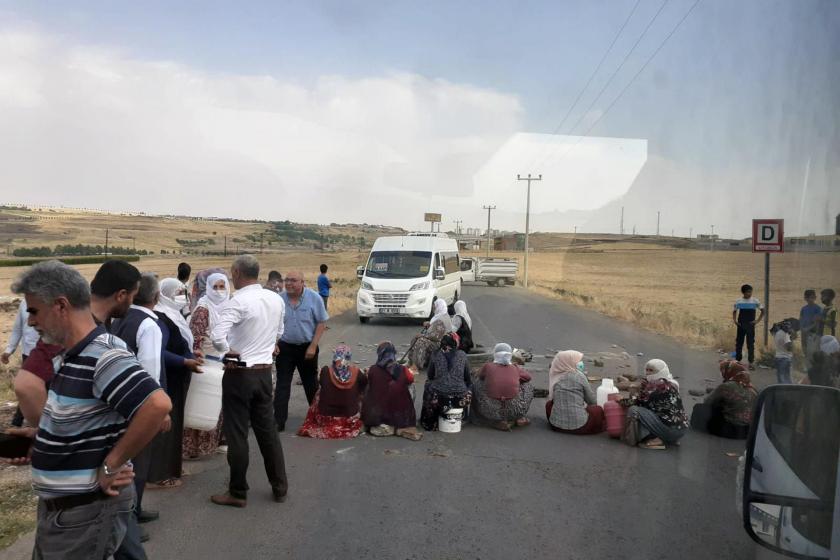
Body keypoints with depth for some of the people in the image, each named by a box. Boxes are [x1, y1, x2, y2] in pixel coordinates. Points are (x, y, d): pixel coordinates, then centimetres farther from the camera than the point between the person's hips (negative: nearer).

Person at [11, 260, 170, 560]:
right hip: (57, 507, 10)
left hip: (87, 511, -10)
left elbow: (158, 405, -37)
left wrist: (110, 465, -27)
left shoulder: (103, 356, -25)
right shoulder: (73, 357, 7)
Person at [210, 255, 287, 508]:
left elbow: (217, 336, -29)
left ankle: (238, 493, 17)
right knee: (267, 429, 16)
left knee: (237, 434, 6)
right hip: (265, 372, 6)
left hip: (240, 374, -6)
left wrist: (230, 352, -11)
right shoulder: (276, 300, 3)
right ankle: (280, 487, 25)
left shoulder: (238, 302, -18)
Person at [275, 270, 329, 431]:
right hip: (285, 347, 1)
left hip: (307, 348, -1)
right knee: (282, 385, -1)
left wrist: (313, 346, -12)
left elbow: (322, 323, -7)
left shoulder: (314, 298, -9)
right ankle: (278, 421, 3)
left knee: (311, 384, 13)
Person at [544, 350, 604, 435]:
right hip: (579, 426, -1)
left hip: (556, 425, 1)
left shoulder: (555, 377, 4)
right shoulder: (579, 376, -4)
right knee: (598, 410, 26)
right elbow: (592, 401, 4)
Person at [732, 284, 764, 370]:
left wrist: (757, 321, -4)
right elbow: (734, 311, 15)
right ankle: (737, 360, 16)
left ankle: (751, 362, 1)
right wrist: (734, 320, 1)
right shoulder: (738, 301, 3)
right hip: (741, 325, 2)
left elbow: (763, 311, 5)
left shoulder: (755, 301, -2)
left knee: (750, 344, -3)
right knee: (738, 343, 6)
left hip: (750, 325, -2)